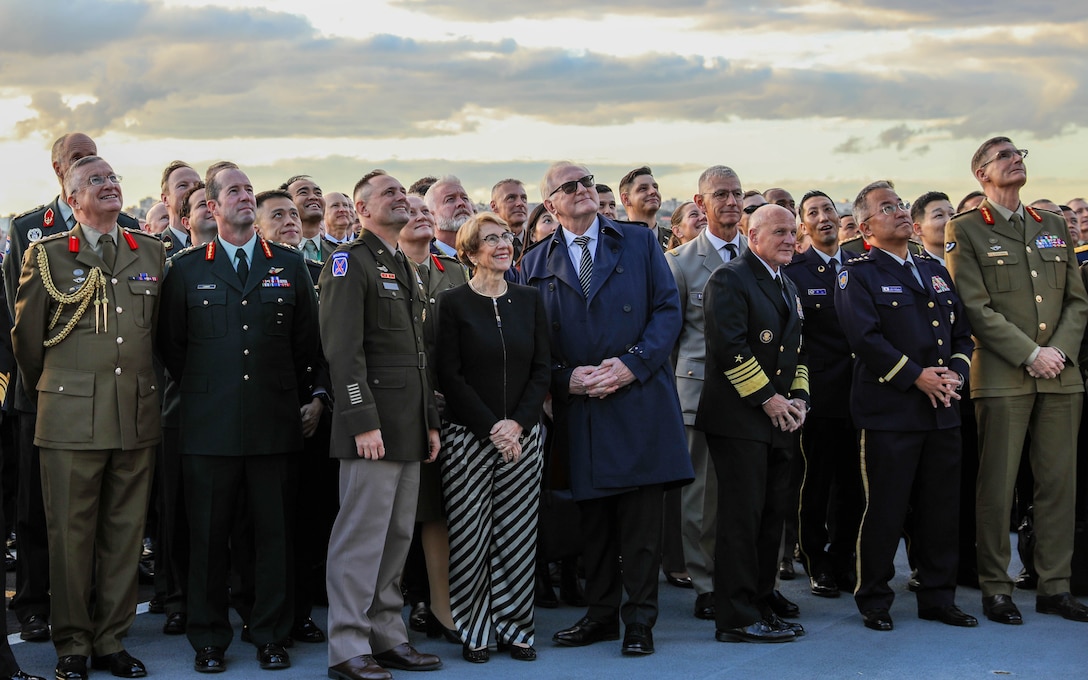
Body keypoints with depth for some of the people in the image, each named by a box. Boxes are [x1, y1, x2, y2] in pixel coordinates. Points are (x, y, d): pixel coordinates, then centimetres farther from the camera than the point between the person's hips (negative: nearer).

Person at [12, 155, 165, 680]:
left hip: (137, 415, 3)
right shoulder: (47, 255, 2)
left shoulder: (151, 252, 11)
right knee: (70, 534, 1)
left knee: (125, 533, 7)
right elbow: (26, 336, 9)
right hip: (71, 416, -3)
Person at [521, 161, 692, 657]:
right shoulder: (536, 263, 9)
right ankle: (600, 614, 19)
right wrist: (567, 377, -8)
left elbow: (668, 309, 1)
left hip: (640, 396, -2)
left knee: (641, 517, -2)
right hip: (579, 407, 2)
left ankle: (639, 619, 6)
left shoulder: (640, 242, 6)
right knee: (593, 517, 9)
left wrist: (633, 363, -11)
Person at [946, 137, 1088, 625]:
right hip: (1002, 377, -5)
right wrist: (1031, 355, -13)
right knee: (997, 484, -2)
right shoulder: (966, 231, 0)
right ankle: (995, 589, 7)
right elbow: (975, 309, -8)